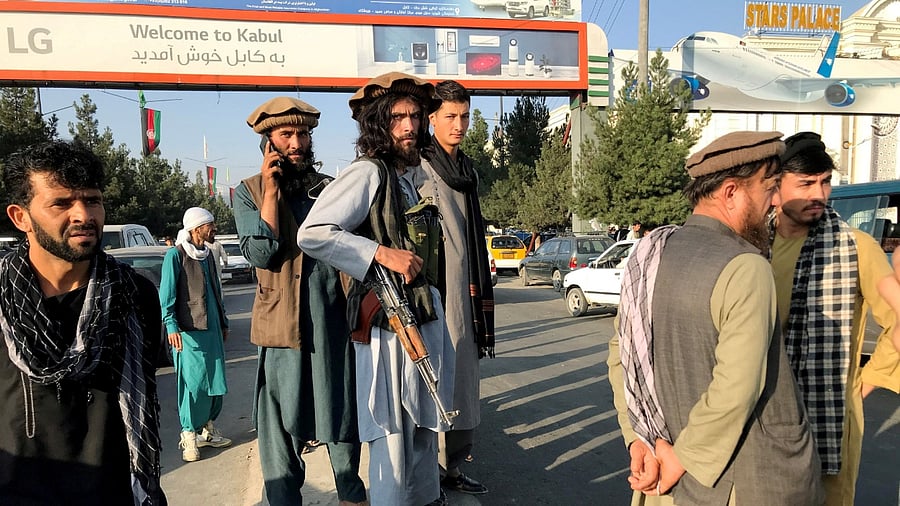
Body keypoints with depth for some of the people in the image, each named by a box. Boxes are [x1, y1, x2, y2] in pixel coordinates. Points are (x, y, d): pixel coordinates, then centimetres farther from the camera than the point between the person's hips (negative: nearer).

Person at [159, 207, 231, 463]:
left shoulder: (207, 255, 15)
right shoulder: (175, 254, -7)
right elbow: (166, 295, -10)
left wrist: (223, 322, 21)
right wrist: (171, 326, -18)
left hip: (212, 329, 7)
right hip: (189, 331, -7)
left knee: (215, 381, 10)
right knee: (193, 383, -5)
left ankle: (208, 429, 23)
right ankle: (189, 436, 7)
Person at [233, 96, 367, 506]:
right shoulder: (249, 191, 4)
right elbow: (260, 254, -10)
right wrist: (271, 191, -11)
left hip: (336, 323, 2)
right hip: (283, 326, -2)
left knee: (343, 413, 12)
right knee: (282, 425, 7)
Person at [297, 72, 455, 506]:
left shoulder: (413, 174, 15)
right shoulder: (368, 173, -14)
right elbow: (312, 234, -23)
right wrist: (383, 254, -24)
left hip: (425, 316, 9)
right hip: (388, 321, -9)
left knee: (424, 422, 21)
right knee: (393, 429, 1)